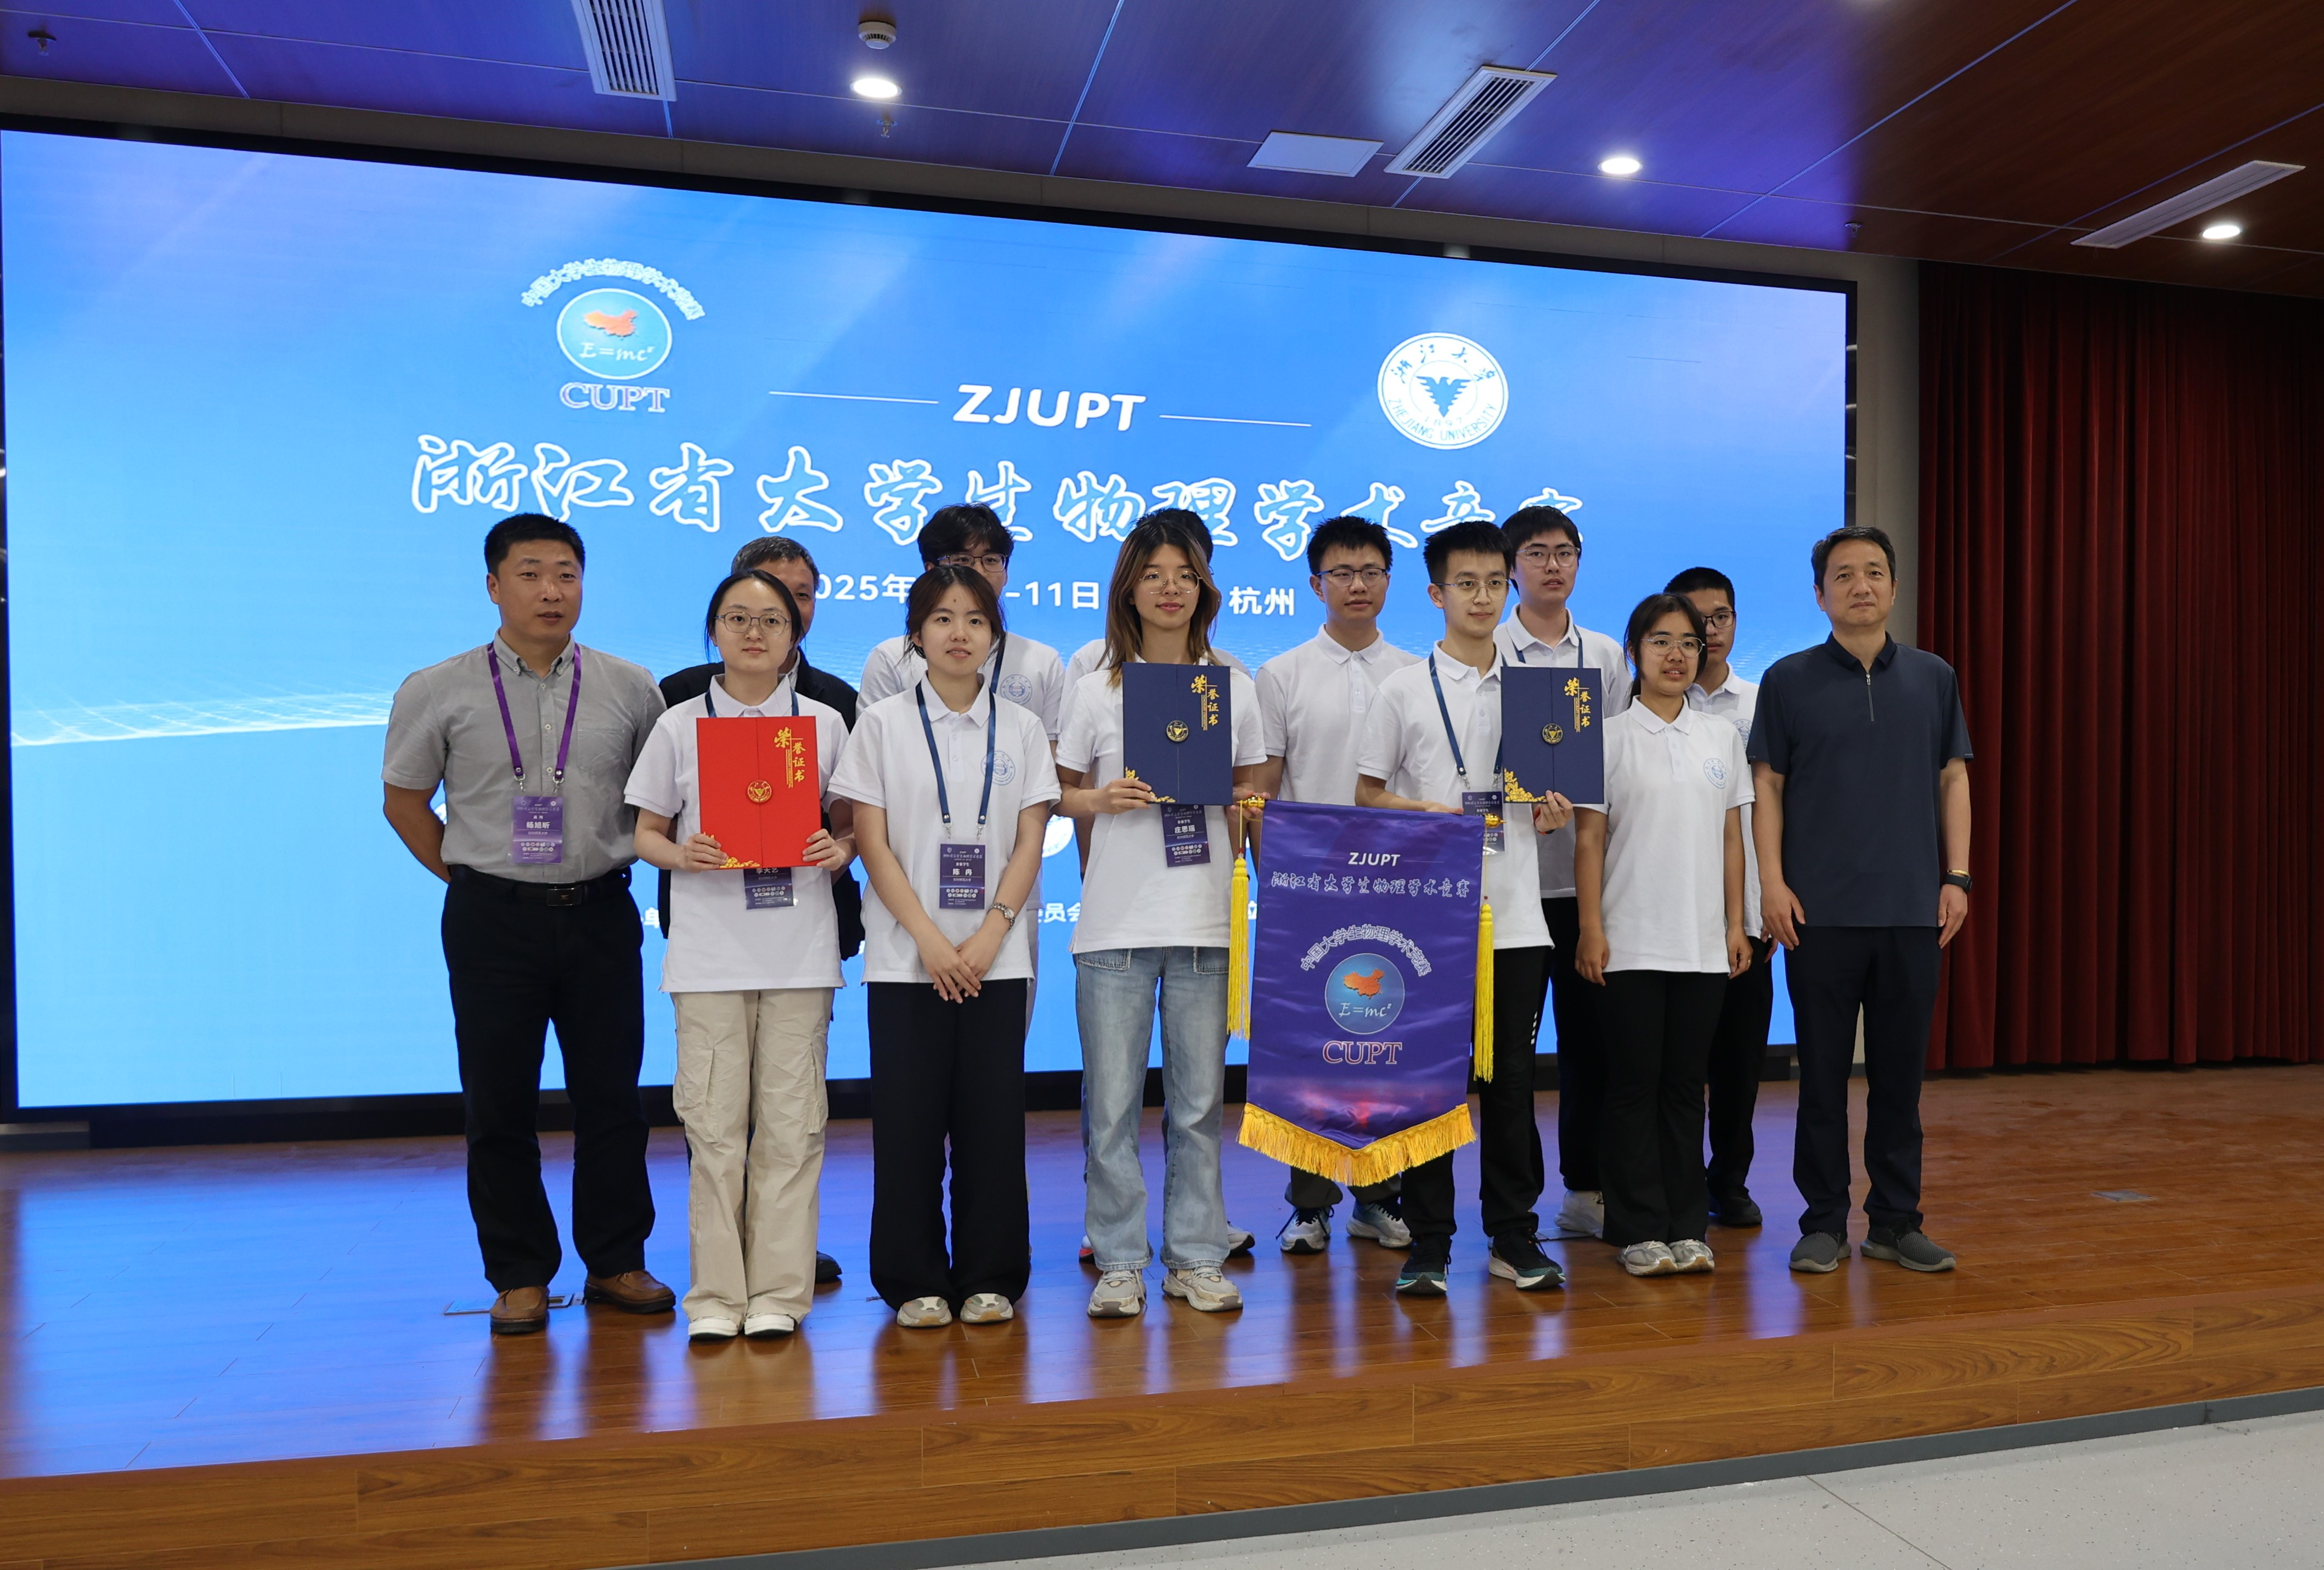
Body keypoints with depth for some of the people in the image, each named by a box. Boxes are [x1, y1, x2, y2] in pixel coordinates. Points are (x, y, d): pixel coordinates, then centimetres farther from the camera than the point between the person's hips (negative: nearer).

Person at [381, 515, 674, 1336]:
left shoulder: (629, 688, 4)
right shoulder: (439, 692, 1)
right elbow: (404, 800, 10)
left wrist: (614, 863, 7)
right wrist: (467, 875, 6)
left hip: (601, 912, 1)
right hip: (492, 917, -1)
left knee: (612, 1096, 6)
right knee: (499, 1104, 4)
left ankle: (616, 1262, 20)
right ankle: (520, 1276, 18)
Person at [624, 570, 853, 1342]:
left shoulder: (825, 722, 8)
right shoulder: (680, 725, 7)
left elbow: (850, 821, 13)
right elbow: (647, 832, 10)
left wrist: (840, 850, -9)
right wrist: (683, 855, -11)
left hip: (800, 951, 0)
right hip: (709, 951, 0)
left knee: (790, 1122, 2)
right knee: (714, 1122, 1)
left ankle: (778, 1293, 13)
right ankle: (716, 1294, 13)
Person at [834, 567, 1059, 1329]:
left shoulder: (1021, 727, 8)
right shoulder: (883, 724, 3)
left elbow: (1030, 844, 3)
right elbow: (874, 845, -2)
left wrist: (989, 936, -10)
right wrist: (930, 941, -11)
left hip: (996, 956, 1)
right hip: (905, 955, -1)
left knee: (992, 1116, 3)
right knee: (909, 1118, 1)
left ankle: (990, 1278, 16)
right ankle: (914, 1281, 15)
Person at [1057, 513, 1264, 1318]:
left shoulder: (1234, 687, 9)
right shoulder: (1097, 690, 5)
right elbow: (1060, 792, 10)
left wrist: (1243, 806, -5)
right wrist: (1103, 800, -10)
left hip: (1207, 921, 1)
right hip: (1115, 921, -1)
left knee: (1199, 1100, 7)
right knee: (1111, 1101, 2)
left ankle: (1195, 1258, 21)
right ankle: (1119, 1262, 15)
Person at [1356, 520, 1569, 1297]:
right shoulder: (1405, 689, 2)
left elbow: (1553, 790, 18)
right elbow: (1368, 793, 3)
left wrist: (1554, 813, -5)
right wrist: (1431, 815, -15)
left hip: (1515, 914, 3)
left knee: (1512, 1076, 8)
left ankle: (1514, 1238, 21)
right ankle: (1428, 1243, 14)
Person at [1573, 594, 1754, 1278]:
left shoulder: (1722, 736, 10)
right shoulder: (1608, 736, -1)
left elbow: (1731, 837, 11)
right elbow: (1589, 840, -3)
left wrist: (1737, 925, 5)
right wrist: (1591, 930, -9)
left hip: (1703, 943, 3)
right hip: (1631, 943, -3)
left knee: (1686, 1085, 9)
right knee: (1634, 1084, 2)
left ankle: (1687, 1227, 18)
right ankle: (1639, 1230, 10)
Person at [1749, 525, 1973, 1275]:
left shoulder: (1933, 678, 9)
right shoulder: (1790, 679, 2)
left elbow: (1954, 778, 11)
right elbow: (1766, 785, 1)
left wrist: (1957, 876, 2)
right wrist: (1772, 881, -7)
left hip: (1913, 908, 2)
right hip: (1820, 910, -2)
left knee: (1900, 1071, 8)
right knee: (1823, 1072, 4)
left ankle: (1896, 1220, 19)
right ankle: (1823, 1222, 14)